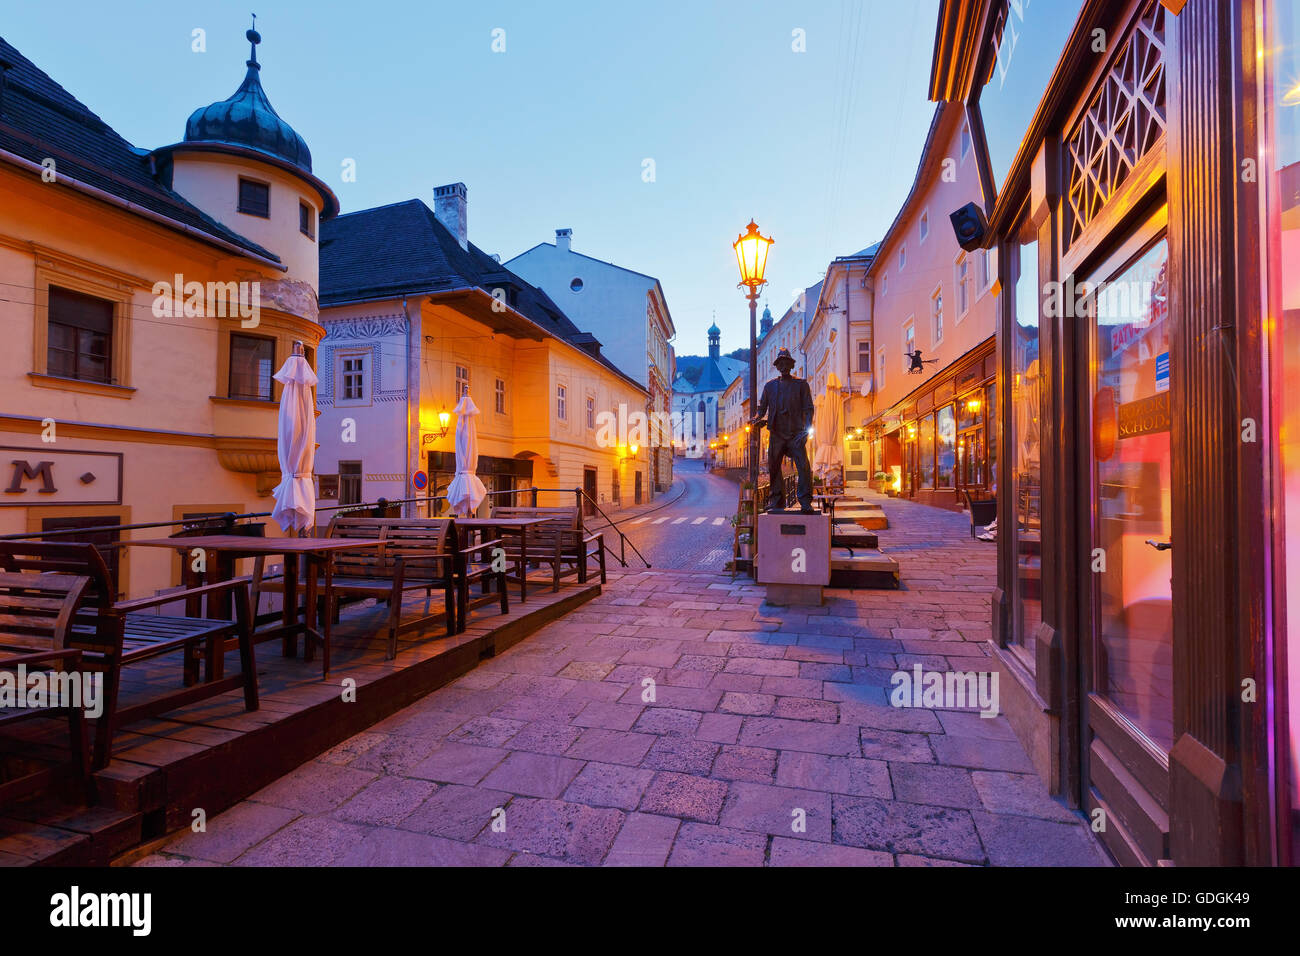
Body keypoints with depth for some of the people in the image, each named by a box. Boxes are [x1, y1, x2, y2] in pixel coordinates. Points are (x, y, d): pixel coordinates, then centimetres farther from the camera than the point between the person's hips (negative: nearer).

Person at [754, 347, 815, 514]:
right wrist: (760, 418, -4)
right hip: (776, 434, 3)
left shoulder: (801, 384, 8)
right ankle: (776, 503, 14)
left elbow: (808, 409, 2)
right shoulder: (770, 386, 15)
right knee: (773, 469, 3)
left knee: (804, 468, -14)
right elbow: (762, 407, 19)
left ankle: (806, 503, -5)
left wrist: (806, 430, -10)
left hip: (796, 434, -2)